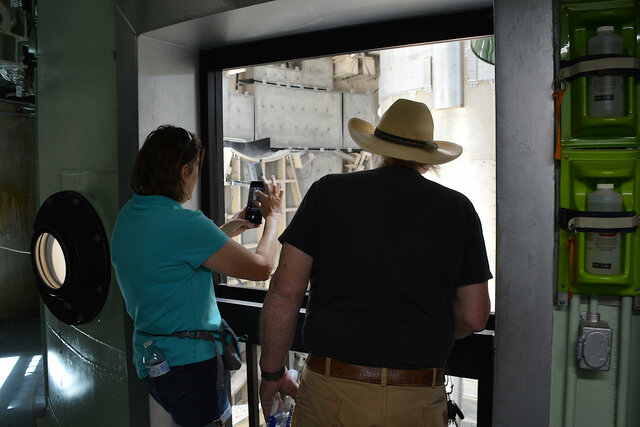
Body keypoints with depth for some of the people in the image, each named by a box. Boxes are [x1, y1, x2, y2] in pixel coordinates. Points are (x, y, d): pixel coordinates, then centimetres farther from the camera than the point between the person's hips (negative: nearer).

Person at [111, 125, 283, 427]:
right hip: (189, 365, -9)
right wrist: (273, 216, -2)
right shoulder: (183, 222, -24)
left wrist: (225, 232, 20)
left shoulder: (128, 214, 4)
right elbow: (261, 267, -19)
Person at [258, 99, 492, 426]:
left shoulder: (328, 191, -2)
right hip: (418, 400, 1)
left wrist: (272, 373, 7)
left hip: (330, 392, 0)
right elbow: (474, 317, 2)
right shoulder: (457, 208, 1)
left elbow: (284, 293, -5)